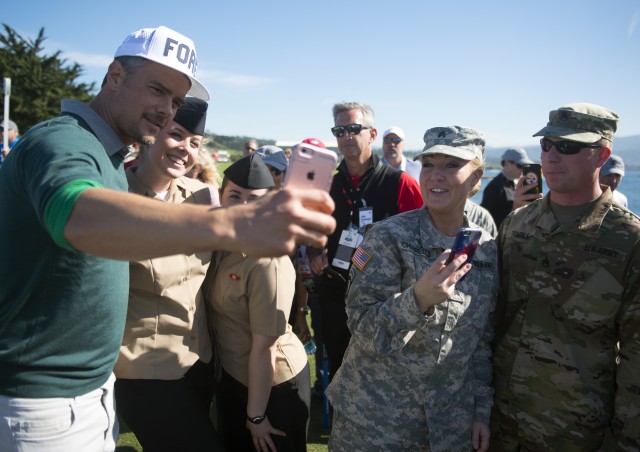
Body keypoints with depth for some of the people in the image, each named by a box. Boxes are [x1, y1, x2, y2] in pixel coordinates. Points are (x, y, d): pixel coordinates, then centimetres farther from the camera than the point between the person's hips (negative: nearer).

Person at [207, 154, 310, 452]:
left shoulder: (268, 264, -28)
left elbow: (263, 347, -23)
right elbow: (219, 313, 4)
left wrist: (256, 415, -15)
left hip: (273, 386, -7)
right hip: (233, 376, 7)